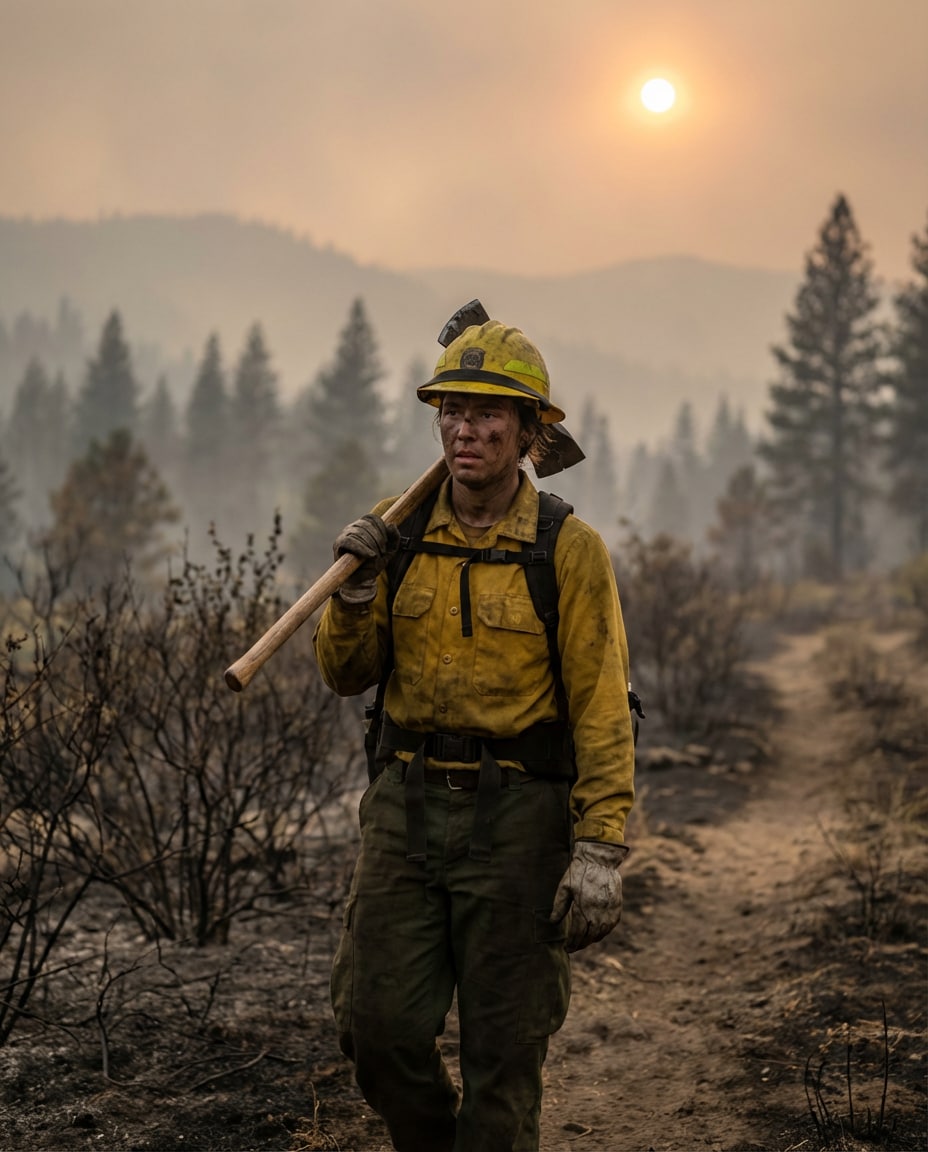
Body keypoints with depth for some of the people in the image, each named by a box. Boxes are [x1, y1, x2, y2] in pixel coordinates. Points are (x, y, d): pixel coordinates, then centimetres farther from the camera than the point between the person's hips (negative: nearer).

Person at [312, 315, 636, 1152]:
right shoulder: (398, 531, 5)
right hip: (407, 803, 4)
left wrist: (599, 851, -14)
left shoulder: (569, 550, -6)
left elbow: (602, 710, -8)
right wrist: (357, 590, -10)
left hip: (517, 816, -3)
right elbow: (347, 676, 8)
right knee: (379, 1023, 5)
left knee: (504, 1045, 4)